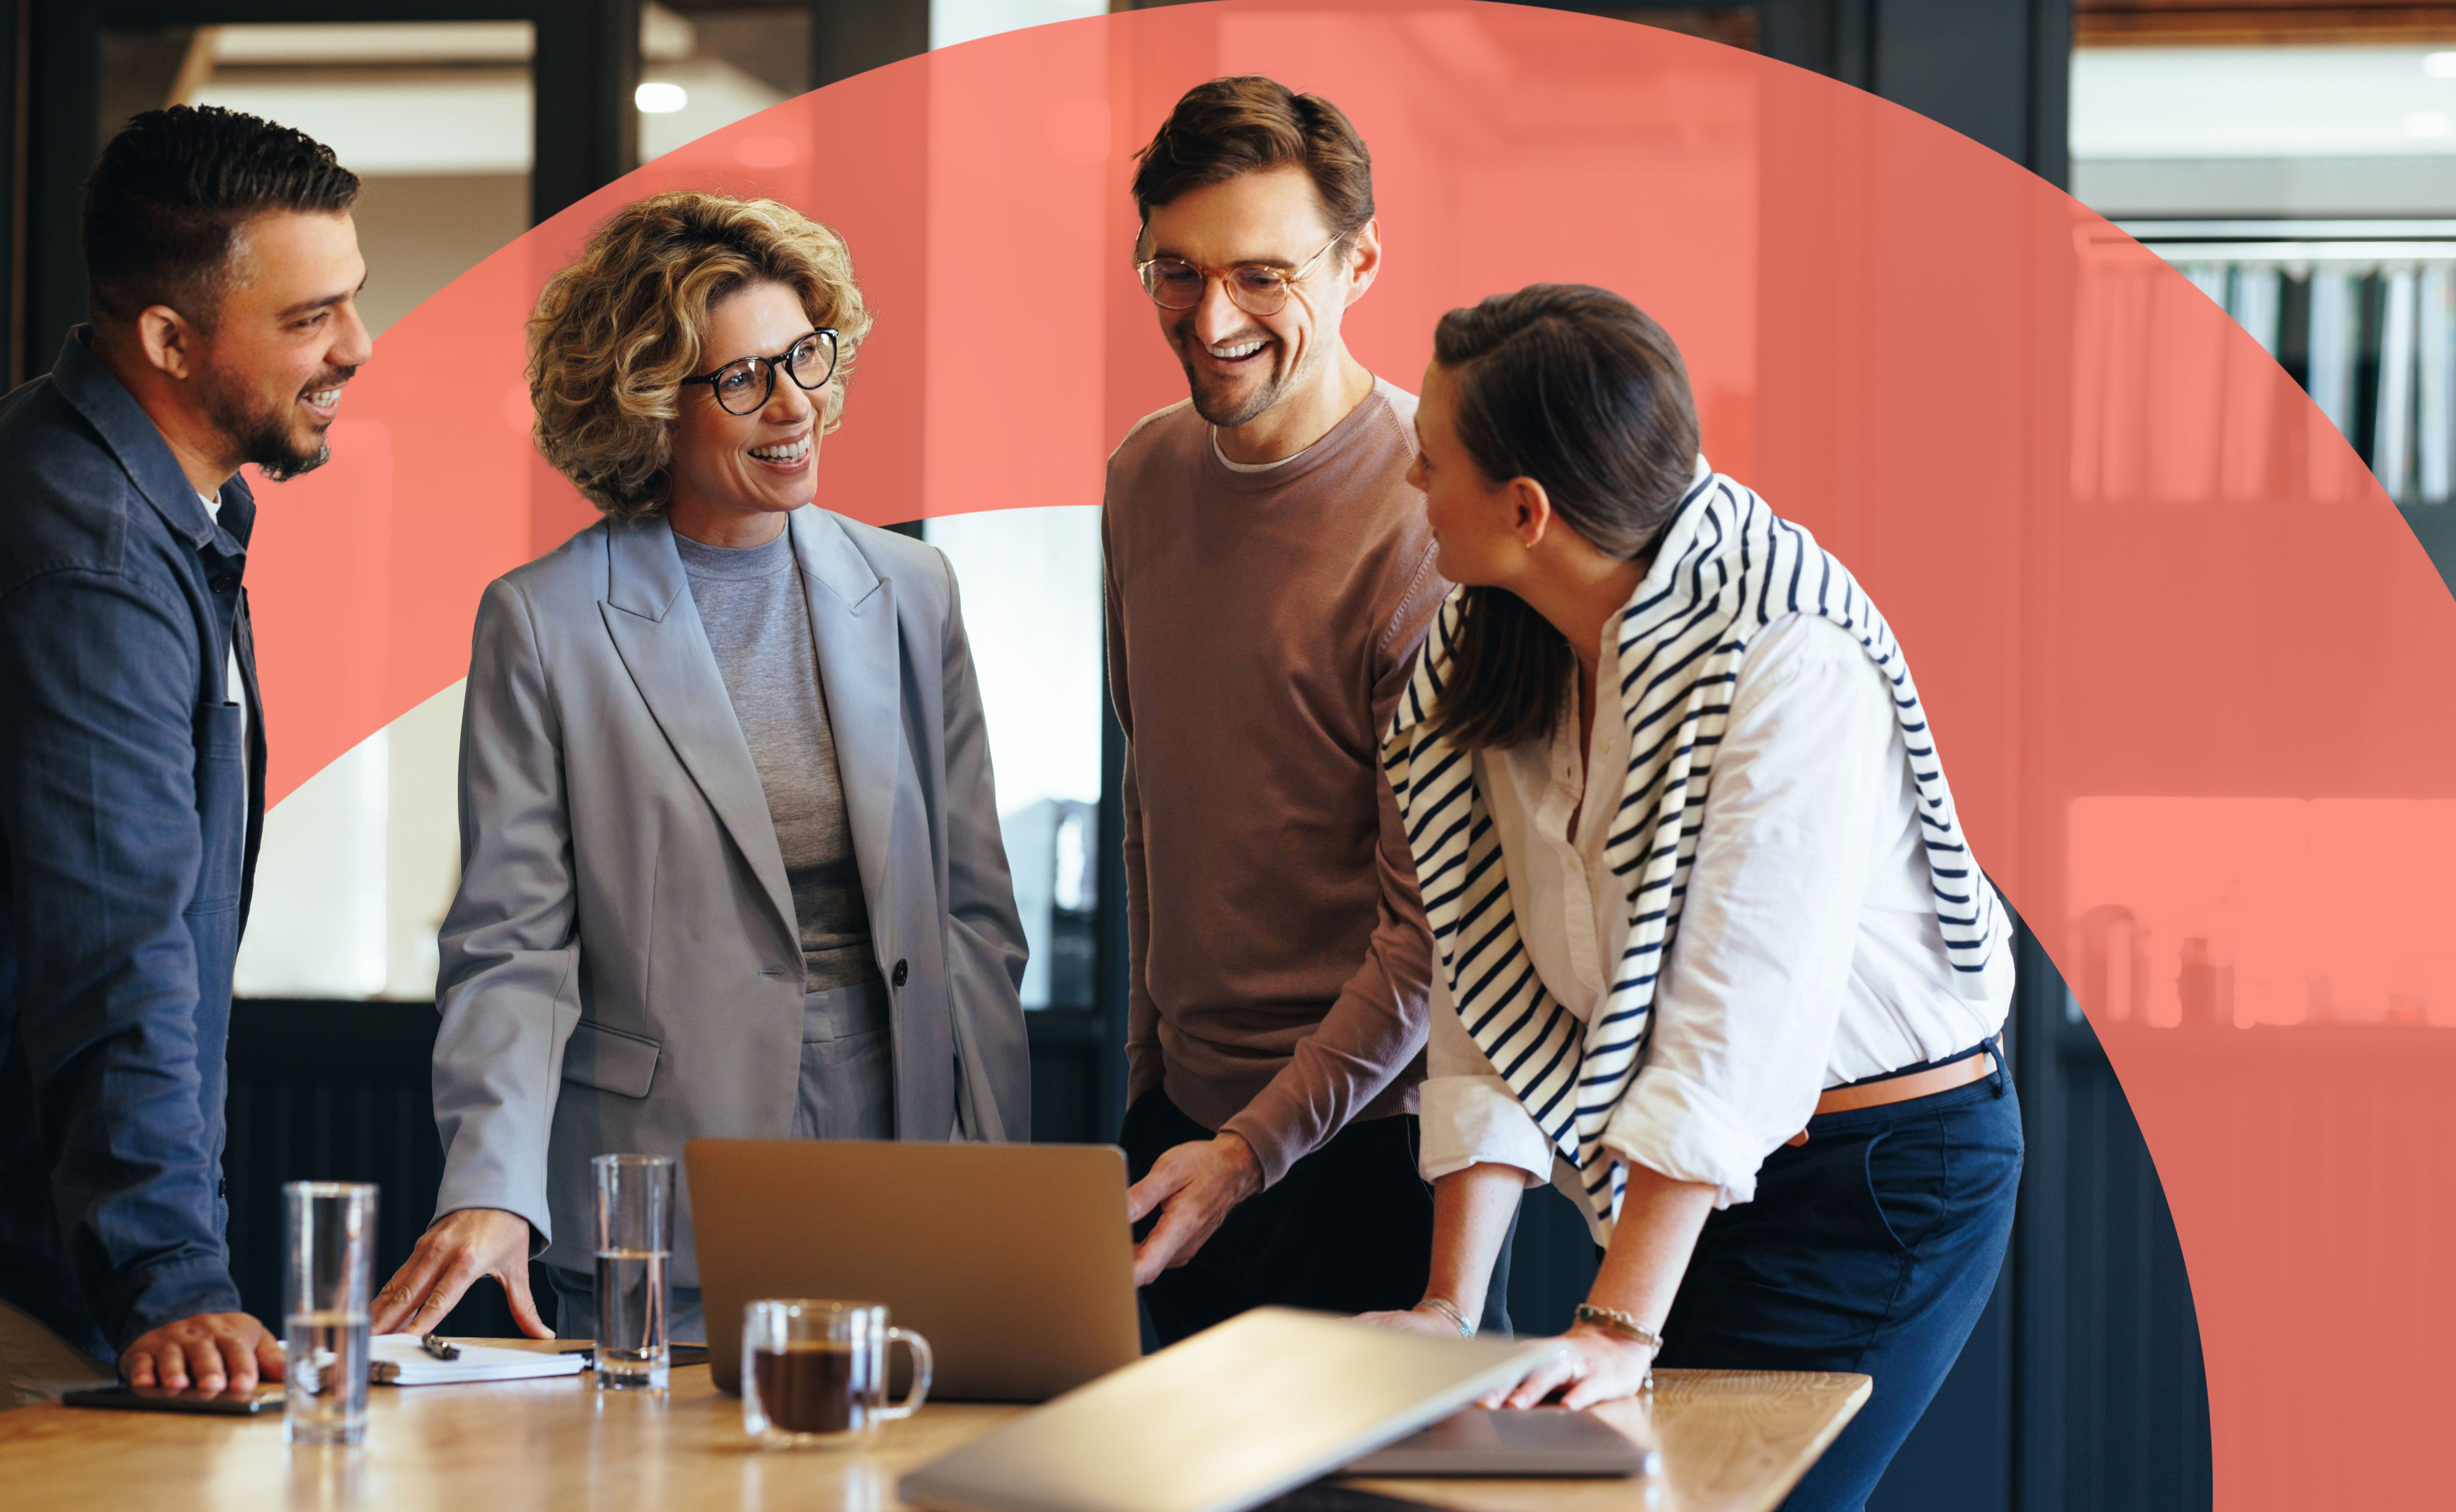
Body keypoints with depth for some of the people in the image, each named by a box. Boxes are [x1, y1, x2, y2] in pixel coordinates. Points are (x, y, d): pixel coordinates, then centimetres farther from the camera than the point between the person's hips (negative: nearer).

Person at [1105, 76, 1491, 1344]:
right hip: (1186, 1118, 6)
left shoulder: (1432, 518, -17)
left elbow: (1437, 921, -17)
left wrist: (1252, 1150, -19)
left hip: (1373, 1139, -6)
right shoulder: (1146, 476, 5)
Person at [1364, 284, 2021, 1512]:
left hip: (1884, 1175, -7)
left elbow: (1741, 1009, -29)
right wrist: (1450, 1306, -13)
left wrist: (1623, 1327, -33)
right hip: (1696, 1174, 7)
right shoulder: (1485, 659, -1)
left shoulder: (1789, 651, -24)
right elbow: (1494, 996, -5)